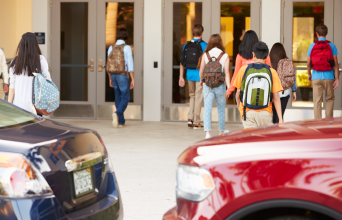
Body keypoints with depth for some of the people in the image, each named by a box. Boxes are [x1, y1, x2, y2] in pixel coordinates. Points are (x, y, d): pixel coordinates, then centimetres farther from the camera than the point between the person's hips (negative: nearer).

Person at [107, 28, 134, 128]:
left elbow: (109, 65, 7)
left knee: (118, 98, 16)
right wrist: (133, 80, -10)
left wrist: (110, 79, 16)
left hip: (113, 76, 5)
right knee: (125, 99, 2)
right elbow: (130, 65, -14)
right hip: (123, 76, -5)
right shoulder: (127, 48, -12)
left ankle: (121, 121, 17)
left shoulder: (111, 48, 3)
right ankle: (117, 114, -26)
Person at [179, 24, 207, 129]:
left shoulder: (186, 45, 6)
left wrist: (181, 77, 11)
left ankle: (190, 118, 8)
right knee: (198, 97, 2)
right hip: (200, 73, -5)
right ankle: (196, 122, 5)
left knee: (192, 96, 19)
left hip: (189, 73, 5)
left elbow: (182, 62, 7)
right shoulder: (203, 45, -8)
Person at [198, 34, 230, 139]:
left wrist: (201, 81, 21)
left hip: (208, 86, 0)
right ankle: (221, 132, 27)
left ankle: (207, 132, -16)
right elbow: (226, 73, -9)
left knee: (207, 109, -1)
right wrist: (229, 87, -11)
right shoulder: (225, 56, -4)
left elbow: (201, 71, 2)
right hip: (220, 86, 0)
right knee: (221, 110, 16)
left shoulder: (205, 55, -2)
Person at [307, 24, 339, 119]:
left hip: (316, 77, 0)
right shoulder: (331, 46, -1)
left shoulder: (312, 46, 2)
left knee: (317, 101, 3)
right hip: (329, 77, 0)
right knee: (330, 99, 15)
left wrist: (309, 74, 22)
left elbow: (308, 63, 5)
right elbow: (335, 63, -4)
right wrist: (337, 78, -1)